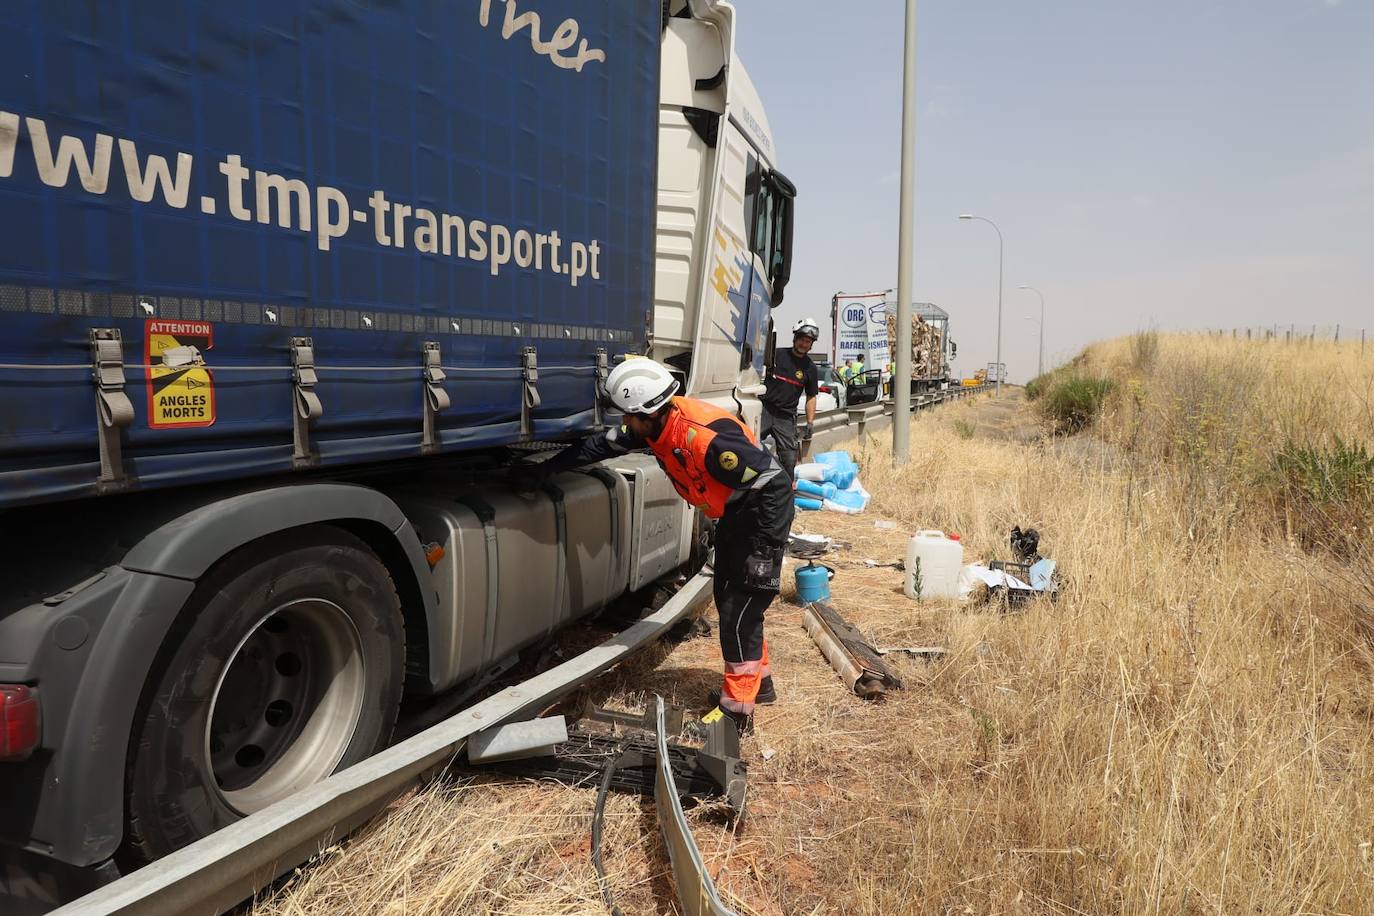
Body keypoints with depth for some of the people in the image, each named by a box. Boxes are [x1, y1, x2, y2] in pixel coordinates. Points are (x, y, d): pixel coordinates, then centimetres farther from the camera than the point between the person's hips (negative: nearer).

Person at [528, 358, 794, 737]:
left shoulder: (708, 439, -35)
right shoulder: (657, 421, -8)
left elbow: (775, 482, -30)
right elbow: (604, 444, 6)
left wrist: (765, 547, -25)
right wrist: (547, 467, 11)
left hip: (763, 511, -9)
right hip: (733, 514, 9)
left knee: (739, 611, -6)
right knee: (726, 598, 17)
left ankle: (737, 710, 6)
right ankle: (758, 681, 34)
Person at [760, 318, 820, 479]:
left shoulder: (810, 368, 7)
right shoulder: (777, 355, 3)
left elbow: (811, 397, 10)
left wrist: (810, 424, 4)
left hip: (786, 418, 1)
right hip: (764, 410, -1)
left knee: (789, 459, 0)